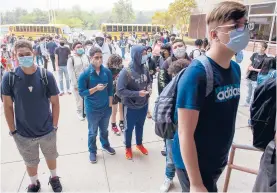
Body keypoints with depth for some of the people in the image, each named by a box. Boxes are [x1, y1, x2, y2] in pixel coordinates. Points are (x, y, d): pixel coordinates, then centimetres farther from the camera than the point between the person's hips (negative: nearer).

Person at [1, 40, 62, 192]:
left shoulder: (46, 76, -14)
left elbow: (55, 102, -6)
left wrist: (54, 126, -5)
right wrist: (12, 130, -3)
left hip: (47, 131, 0)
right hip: (23, 134, 0)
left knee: (51, 157, 24)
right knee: (30, 162, 23)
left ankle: (54, 177, 52)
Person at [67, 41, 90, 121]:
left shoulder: (87, 57, 6)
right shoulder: (71, 59, -7)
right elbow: (71, 73, -10)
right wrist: (75, 84, -12)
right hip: (77, 82, -3)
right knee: (79, 99, 6)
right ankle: (80, 113, 25)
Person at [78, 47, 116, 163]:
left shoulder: (107, 72, -6)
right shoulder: (85, 74, -16)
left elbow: (110, 89, 1)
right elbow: (81, 93, -14)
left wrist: (110, 105, 1)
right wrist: (96, 88, -26)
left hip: (106, 107, 3)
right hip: (92, 109, -3)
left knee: (104, 130, 24)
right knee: (93, 132, 17)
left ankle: (105, 145, 49)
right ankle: (92, 151, 38)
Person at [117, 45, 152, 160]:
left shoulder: (144, 69, -7)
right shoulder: (125, 72, -23)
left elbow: (149, 81, 11)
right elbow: (120, 91, -24)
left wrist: (149, 88, -12)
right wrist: (137, 93, -30)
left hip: (143, 105, 5)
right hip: (130, 107, -4)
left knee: (140, 126, 24)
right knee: (129, 128, 16)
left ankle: (139, 144, 48)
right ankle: (128, 148, 40)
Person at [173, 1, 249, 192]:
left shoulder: (235, 69, -1)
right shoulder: (197, 73, -25)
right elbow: (185, 134, -24)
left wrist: (224, 153, 15)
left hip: (218, 161, 8)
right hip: (195, 164, -7)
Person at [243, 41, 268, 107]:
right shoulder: (255, 54, 2)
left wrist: (254, 69, -16)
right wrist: (249, 67, -1)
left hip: (256, 79, -6)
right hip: (250, 77, 6)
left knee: (254, 93, 3)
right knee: (249, 91, 21)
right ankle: (247, 102, 36)